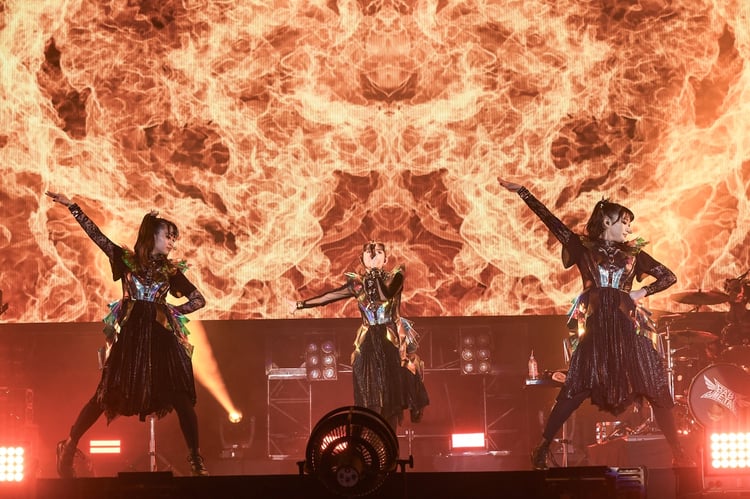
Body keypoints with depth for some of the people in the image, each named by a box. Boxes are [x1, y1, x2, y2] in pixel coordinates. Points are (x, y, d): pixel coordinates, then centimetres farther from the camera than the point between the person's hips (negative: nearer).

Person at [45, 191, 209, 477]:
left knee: (179, 396, -5)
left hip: (161, 336, 1)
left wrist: (173, 311, -1)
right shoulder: (126, 259, 6)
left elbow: (199, 300, 12)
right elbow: (96, 234, 2)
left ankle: (195, 459, 0)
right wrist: (71, 206, -1)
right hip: (130, 335, -1)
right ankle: (69, 447, 14)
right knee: (107, 394, 1)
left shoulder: (171, 271, 10)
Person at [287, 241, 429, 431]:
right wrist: (300, 304, 11)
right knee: (370, 393, -2)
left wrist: (375, 272, -12)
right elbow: (329, 296, 11)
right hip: (369, 342, 2)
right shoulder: (358, 282, 7)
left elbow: (386, 295, -21)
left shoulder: (395, 277, -1)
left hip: (393, 341, -2)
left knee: (392, 389, -2)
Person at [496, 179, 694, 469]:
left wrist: (643, 292, 3)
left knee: (655, 389, -1)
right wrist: (521, 192, 0)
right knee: (575, 390, -5)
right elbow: (550, 219, 4)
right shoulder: (583, 247, 8)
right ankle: (542, 449, 4)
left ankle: (678, 455, 7)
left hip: (627, 327, 2)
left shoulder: (633, 253, 14)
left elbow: (669, 277, 18)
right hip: (595, 328, -2)